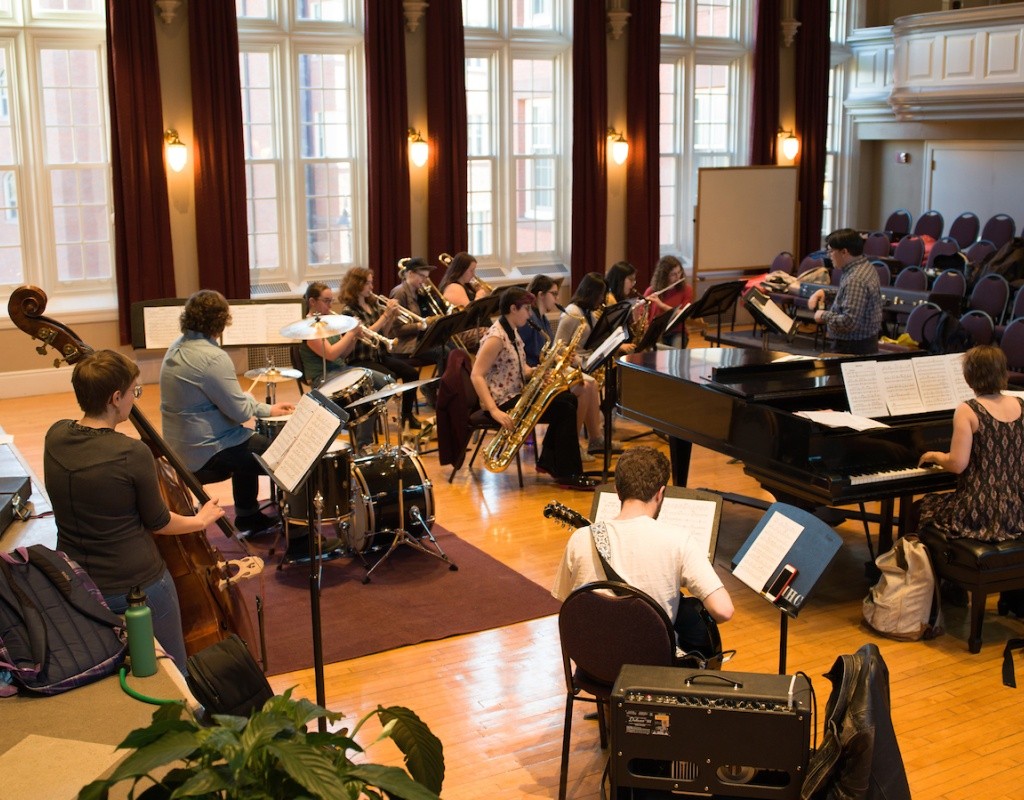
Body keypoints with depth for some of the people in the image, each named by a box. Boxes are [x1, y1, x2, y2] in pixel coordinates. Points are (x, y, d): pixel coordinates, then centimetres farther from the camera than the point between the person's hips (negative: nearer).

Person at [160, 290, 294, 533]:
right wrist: (250, 400, 3)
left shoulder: (178, 346, 6)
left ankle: (248, 516, 38)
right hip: (206, 452, -10)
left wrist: (267, 409, 12)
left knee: (251, 444, 31)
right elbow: (241, 411, -21)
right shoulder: (212, 357, -24)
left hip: (179, 445, 10)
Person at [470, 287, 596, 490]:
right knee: (565, 410, -14)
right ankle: (568, 474, -8)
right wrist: (494, 411, -32)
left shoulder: (512, 333, 13)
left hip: (517, 395, 10)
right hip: (503, 402, -10)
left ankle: (548, 462, 8)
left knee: (569, 400, 7)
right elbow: (476, 375, -24)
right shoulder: (496, 338, -18)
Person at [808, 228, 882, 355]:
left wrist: (824, 316, -14)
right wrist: (824, 292, 10)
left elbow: (849, 322, -30)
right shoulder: (864, 266, 7)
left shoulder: (855, 280, -26)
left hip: (853, 349, -10)